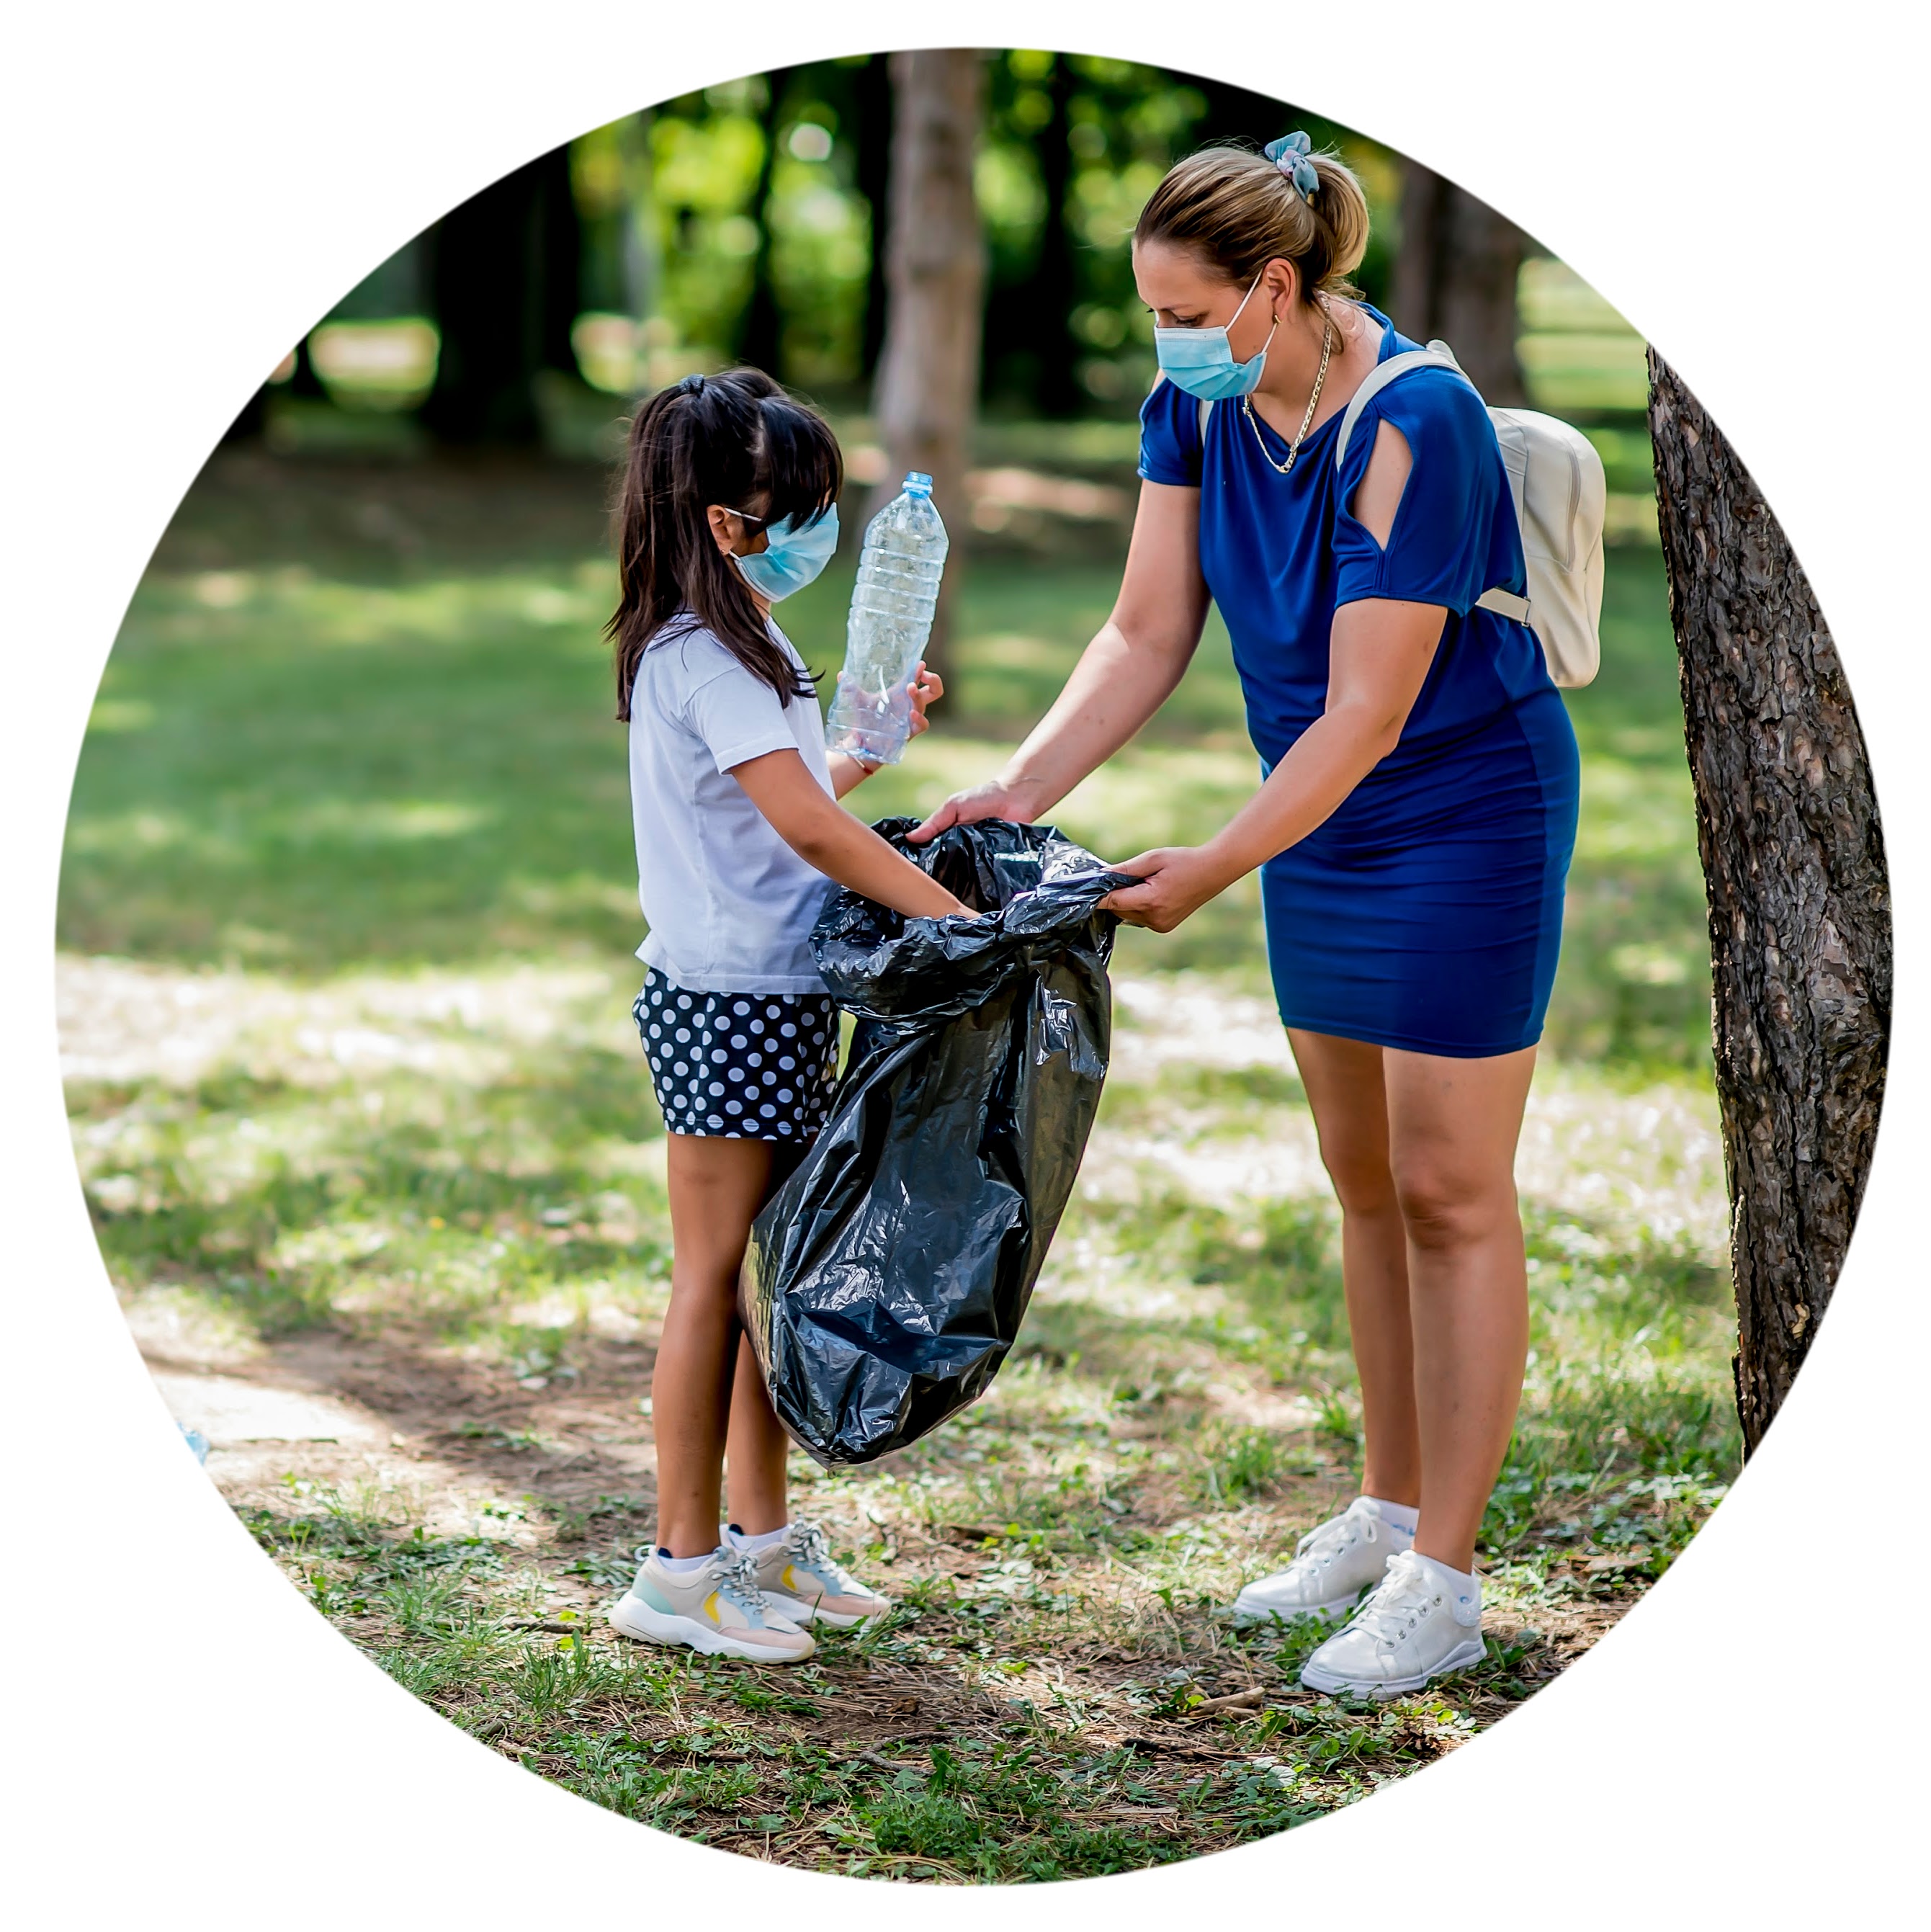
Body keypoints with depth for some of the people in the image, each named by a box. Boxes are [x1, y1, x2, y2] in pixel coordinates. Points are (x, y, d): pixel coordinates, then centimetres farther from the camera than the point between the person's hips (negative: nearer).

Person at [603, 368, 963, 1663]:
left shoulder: (741, 643, 15)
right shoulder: (702, 656, -17)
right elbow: (808, 828, -25)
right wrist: (958, 920, -26)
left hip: (781, 999, 10)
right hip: (727, 1005, -10)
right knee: (715, 1277, -3)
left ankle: (763, 1538, 25)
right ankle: (680, 1569, 4)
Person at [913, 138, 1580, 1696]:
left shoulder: (1413, 425, -28)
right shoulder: (1197, 404, -5)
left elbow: (1366, 713, -26)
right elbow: (1147, 637, -2)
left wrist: (1213, 870, -25)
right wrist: (1018, 793, -14)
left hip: (1469, 811, -7)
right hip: (1325, 812, 8)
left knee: (1448, 1191, -3)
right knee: (1365, 1183, 14)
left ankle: (1444, 1585, 3)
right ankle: (1389, 1513, 27)